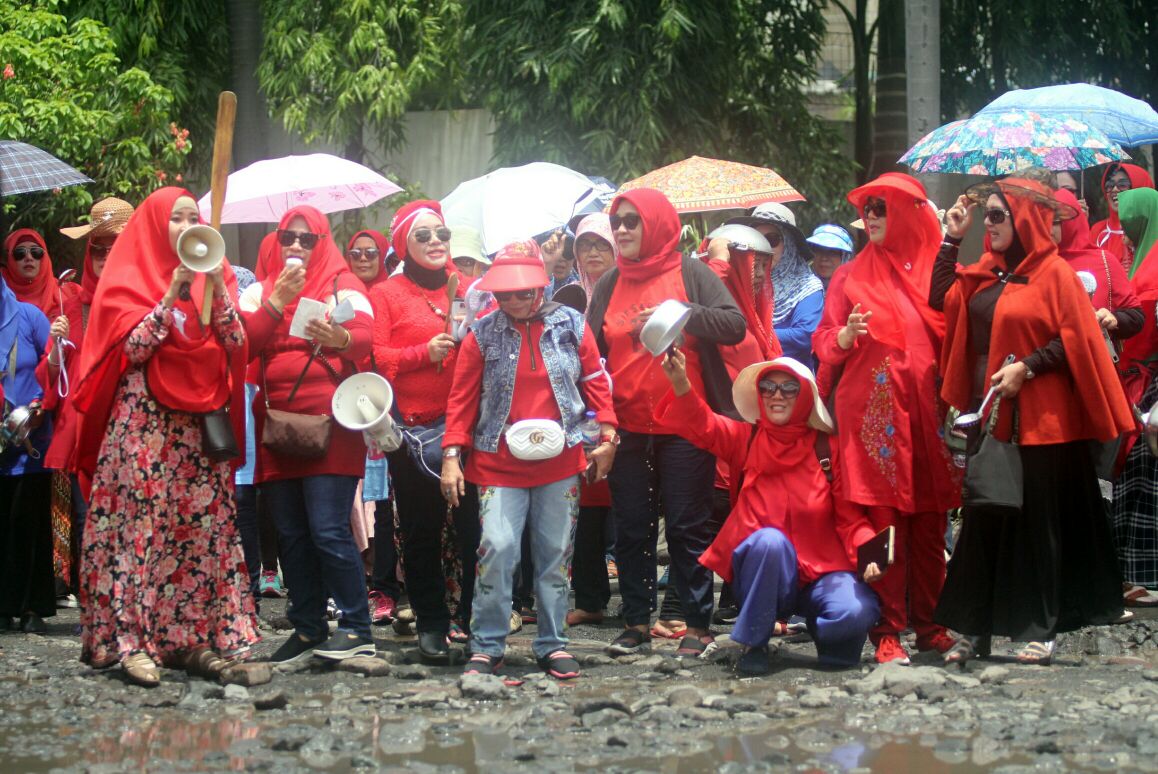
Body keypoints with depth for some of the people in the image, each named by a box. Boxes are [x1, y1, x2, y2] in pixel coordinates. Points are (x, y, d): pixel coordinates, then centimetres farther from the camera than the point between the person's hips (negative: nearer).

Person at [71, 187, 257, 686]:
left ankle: (193, 637, 3)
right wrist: (172, 294, -13)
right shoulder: (130, 280, 3)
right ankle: (133, 641, -9)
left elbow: (236, 346, 5)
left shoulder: (213, 275, 15)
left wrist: (217, 289, -7)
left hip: (202, 422, 4)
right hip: (144, 420, -4)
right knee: (140, 525, -9)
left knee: (204, 528, 0)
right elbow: (131, 347, -9)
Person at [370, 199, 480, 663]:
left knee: (473, 525, -4)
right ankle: (431, 625, 12)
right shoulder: (387, 295, 7)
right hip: (413, 429, -1)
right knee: (421, 531, 4)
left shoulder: (467, 289, 14)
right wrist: (425, 352, -15)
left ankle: (476, 619, 5)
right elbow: (374, 358, -3)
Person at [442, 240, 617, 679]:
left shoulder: (571, 326, 3)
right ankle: (486, 647, -2)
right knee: (497, 548, -13)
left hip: (560, 462, 1)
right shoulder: (482, 335, 0)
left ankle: (552, 645, 17)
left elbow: (595, 382, 9)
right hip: (499, 464, -1)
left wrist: (607, 436, 4)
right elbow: (462, 399, 2)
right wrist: (452, 456, -3)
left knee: (555, 555, 6)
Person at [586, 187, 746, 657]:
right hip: (628, 427, 4)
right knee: (631, 528, 6)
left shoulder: (690, 274, 0)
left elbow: (735, 325, -11)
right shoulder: (611, 284, 12)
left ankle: (698, 626, 6)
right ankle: (637, 624, 14)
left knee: (686, 528, -1)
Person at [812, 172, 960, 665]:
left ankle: (928, 623, 12)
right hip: (873, 413, -1)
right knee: (883, 524, -5)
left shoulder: (934, 270, 10)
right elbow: (825, 344, 6)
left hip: (925, 410, 1)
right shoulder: (851, 277, 10)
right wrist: (846, 335, -12)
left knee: (929, 525, 4)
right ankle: (887, 631, -2)